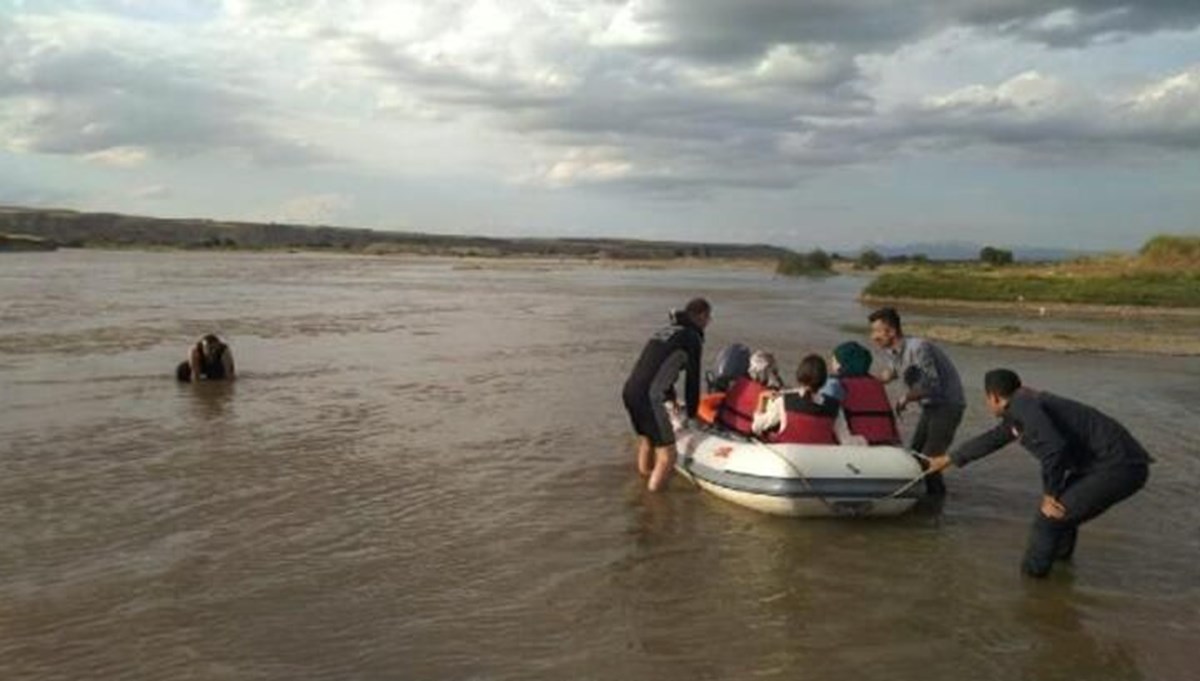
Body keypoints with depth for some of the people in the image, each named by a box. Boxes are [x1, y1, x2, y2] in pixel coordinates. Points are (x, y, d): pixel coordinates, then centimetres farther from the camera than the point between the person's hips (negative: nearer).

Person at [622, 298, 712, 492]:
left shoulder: (667, 330, 22)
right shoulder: (693, 338, -2)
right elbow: (693, 379, 0)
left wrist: (672, 400, 47)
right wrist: (691, 414, 14)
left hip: (629, 391, 9)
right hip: (649, 398, -9)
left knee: (646, 441, 29)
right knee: (667, 456, -1)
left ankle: (644, 478, 43)